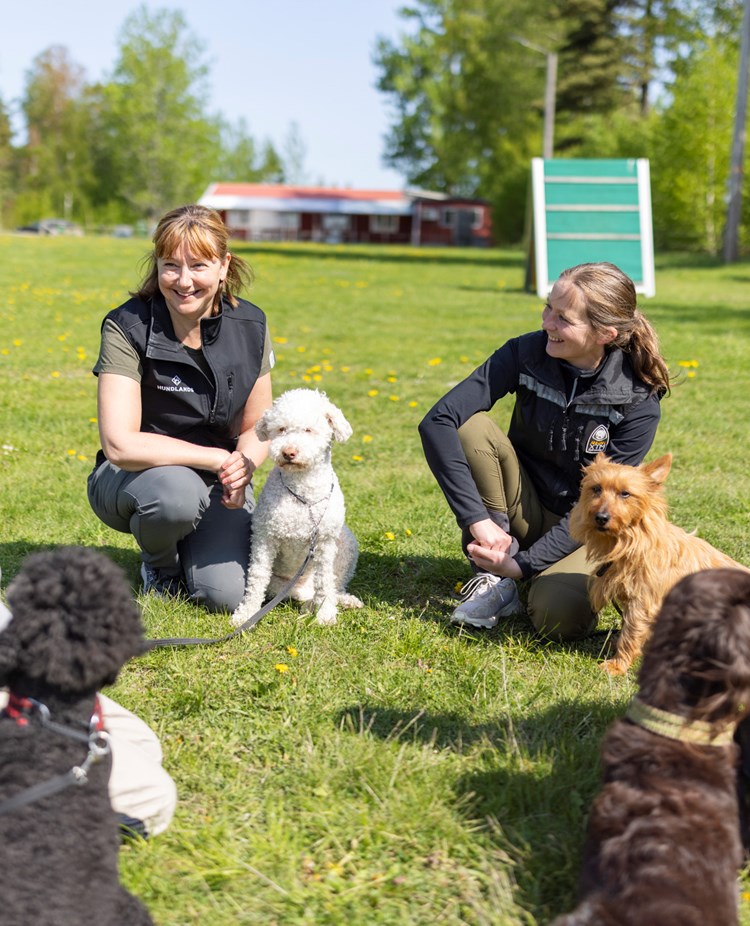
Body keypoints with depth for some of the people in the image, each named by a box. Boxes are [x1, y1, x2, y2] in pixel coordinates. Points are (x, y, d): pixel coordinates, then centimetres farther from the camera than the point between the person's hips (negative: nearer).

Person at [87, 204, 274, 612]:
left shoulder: (250, 326, -6)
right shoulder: (127, 327, -19)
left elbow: (254, 429, 4)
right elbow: (120, 444, -27)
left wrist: (241, 469, -19)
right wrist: (218, 458, -27)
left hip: (217, 484, 3)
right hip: (132, 480, -3)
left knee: (226, 595, -20)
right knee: (177, 491, -38)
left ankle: (199, 545, 18)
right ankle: (159, 563, 0)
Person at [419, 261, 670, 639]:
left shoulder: (638, 403, -19)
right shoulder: (526, 353, -15)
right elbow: (436, 422, -23)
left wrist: (525, 563, -24)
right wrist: (478, 520, -30)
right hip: (524, 510, 3)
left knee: (559, 615, -34)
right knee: (471, 426, -25)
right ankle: (494, 582, -15)